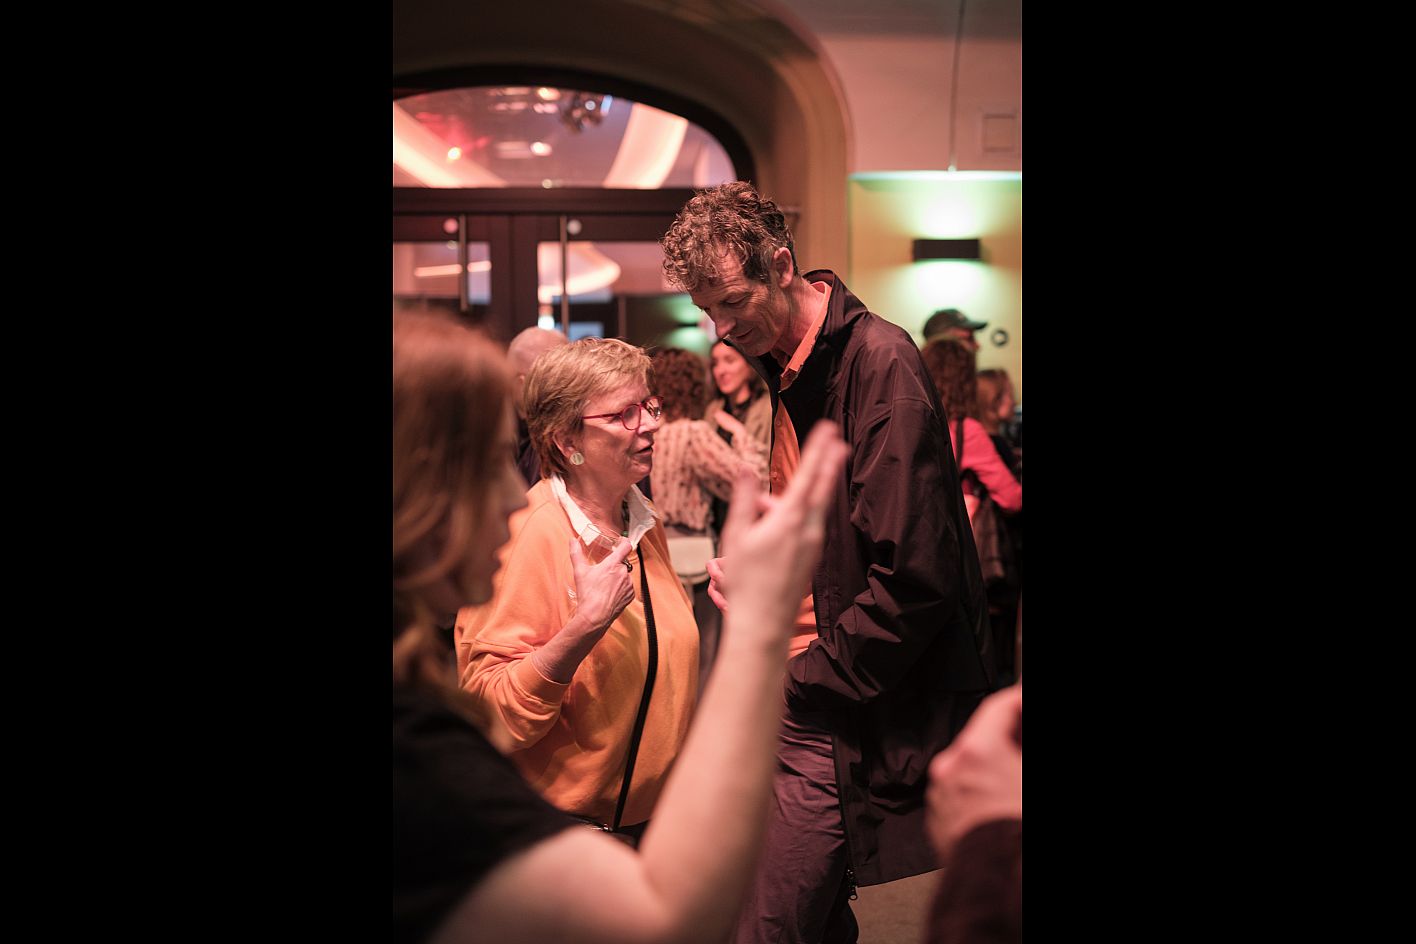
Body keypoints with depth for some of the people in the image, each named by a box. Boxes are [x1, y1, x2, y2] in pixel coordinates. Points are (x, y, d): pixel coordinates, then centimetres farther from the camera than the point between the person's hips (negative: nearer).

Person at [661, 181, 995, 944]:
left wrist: (806, 681, -14)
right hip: (794, 696, 8)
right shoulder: (780, 368, 11)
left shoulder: (880, 362, -17)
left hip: (852, 726, -8)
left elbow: (915, 577, -22)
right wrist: (745, 559, 2)